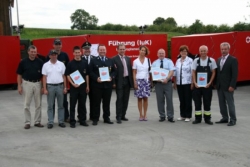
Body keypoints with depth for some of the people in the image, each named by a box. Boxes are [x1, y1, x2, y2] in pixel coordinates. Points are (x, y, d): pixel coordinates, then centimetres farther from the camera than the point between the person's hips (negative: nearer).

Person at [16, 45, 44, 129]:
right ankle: (27, 122, 11)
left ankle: (37, 122, 16)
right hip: (27, 84, -1)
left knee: (38, 104, 6)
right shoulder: (23, 62, -3)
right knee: (27, 105, 2)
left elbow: (43, 75, 2)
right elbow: (19, 75, 0)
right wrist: (19, 86, -6)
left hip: (37, 84, 1)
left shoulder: (40, 62, -1)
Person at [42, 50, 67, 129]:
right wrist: (45, 89, -5)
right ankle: (50, 122, 12)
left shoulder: (61, 64, 4)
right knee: (50, 106, 5)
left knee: (60, 105, 7)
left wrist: (65, 87, 2)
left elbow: (64, 76, 6)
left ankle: (61, 121, 15)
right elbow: (44, 78, 1)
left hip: (60, 86, 1)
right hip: (50, 86, -1)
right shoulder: (46, 65, 1)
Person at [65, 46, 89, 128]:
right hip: (74, 87, -3)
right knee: (72, 105, 1)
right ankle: (72, 121, 7)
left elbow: (87, 75, 11)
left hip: (83, 87, 3)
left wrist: (87, 86, 7)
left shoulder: (84, 63, 7)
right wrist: (73, 84, -15)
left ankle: (82, 120, 18)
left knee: (82, 104, 8)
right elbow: (68, 75, -3)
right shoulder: (70, 63, -2)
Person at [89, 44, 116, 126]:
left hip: (108, 84, 3)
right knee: (96, 103, 2)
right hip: (97, 85, -3)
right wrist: (96, 78, -17)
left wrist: (111, 77, -7)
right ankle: (95, 119, 9)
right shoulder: (93, 61, 4)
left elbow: (114, 71, 12)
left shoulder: (110, 61, 14)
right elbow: (90, 72, -3)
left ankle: (106, 118, 18)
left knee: (107, 102, 9)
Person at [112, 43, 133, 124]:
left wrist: (131, 81, 9)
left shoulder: (128, 59, 14)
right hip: (119, 82, -6)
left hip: (127, 81, 6)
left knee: (126, 99, 9)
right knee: (119, 99, -5)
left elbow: (130, 70, 15)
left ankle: (123, 115, 18)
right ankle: (118, 117, 0)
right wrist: (114, 82, -15)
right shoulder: (114, 59, -5)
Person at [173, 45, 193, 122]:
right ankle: (182, 115, 17)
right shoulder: (178, 61, 12)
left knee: (188, 100, 0)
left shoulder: (190, 60, -4)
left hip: (187, 83, -5)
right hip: (179, 83, 5)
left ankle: (188, 116, 7)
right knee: (181, 100, 9)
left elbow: (192, 72, -8)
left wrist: (192, 83, -12)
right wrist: (174, 83, 11)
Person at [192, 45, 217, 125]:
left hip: (207, 85, -1)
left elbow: (213, 73, 0)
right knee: (197, 102, 5)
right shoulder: (196, 61, 3)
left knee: (207, 102, 5)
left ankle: (207, 118, 15)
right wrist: (195, 83, -7)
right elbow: (193, 73, 4)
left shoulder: (211, 61, -1)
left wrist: (209, 83, -9)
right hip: (197, 85, 1)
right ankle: (198, 118, 15)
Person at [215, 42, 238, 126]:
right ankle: (225, 118, 22)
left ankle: (233, 120, 8)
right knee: (222, 103, 11)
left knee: (230, 103, 0)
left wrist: (232, 86, -17)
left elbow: (235, 74, -12)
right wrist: (216, 83, 7)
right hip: (219, 86, 6)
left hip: (228, 87, -6)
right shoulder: (218, 60, 12)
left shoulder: (233, 60, -8)